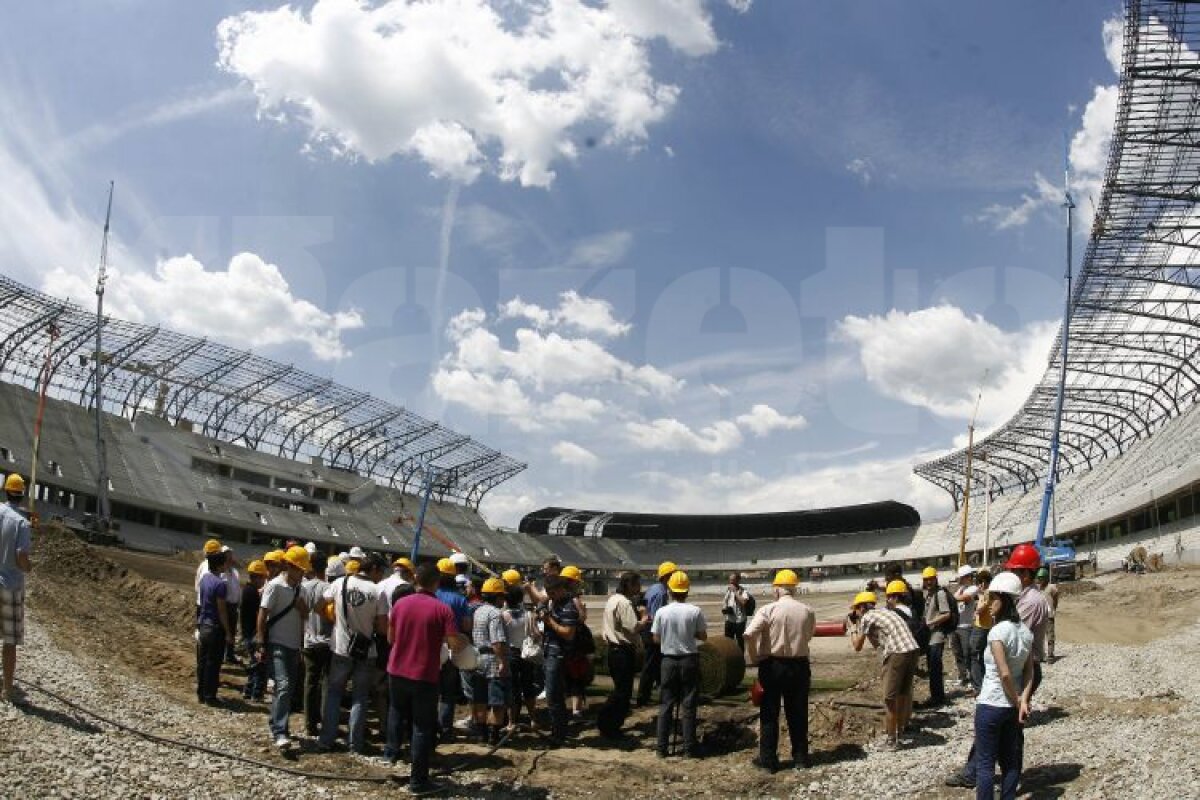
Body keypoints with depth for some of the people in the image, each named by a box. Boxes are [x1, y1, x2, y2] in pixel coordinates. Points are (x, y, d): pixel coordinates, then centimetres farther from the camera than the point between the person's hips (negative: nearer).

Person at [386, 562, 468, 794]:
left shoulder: (400, 603, -1)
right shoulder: (442, 609, -13)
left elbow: (390, 639, 10)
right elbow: (455, 645, -16)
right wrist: (464, 641, 6)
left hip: (397, 671, 4)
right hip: (424, 676, -4)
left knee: (396, 711, 31)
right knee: (423, 727, 4)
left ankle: (392, 750, 34)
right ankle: (418, 780, 7)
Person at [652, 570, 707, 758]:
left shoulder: (662, 612, -8)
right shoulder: (695, 611, -11)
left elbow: (656, 639, -2)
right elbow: (703, 636, -4)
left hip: (669, 660, 1)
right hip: (690, 660, -1)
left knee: (665, 705, 9)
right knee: (689, 706, 6)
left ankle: (662, 748, 10)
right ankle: (689, 748, 8)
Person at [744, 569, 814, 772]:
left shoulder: (769, 610, -12)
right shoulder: (807, 611, -2)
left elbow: (749, 634, -20)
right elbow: (808, 637, 4)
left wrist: (755, 658, -7)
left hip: (773, 665, -3)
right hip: (799, 665, 3)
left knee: (769, 714, 7)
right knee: (798, 714, 14)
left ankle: (768, 760, 11)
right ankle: (800, 758, 21)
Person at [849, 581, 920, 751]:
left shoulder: (866, 617, 2)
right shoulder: (885, 611, 25)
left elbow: (857, 647, 7)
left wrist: (853, 627, 21)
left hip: (898, 654, -8)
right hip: (914, 650, 8)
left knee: (890, 698, 1)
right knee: (903, 694, 19)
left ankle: (891, 740, 7)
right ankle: (898, 733, 29)